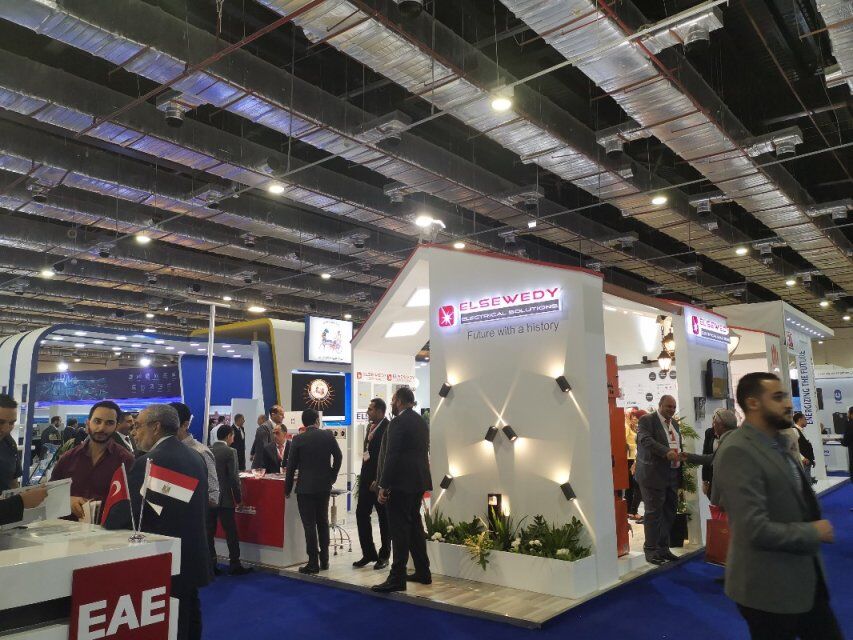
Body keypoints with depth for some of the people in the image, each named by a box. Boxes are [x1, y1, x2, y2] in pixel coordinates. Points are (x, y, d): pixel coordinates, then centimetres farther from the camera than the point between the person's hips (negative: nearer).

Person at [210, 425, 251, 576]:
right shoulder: (230, 452, -12)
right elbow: (233, 477, -14)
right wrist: (238, 497, -4)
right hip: (224, 498, -5)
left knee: (209, 532, 11)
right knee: (231, 532, 3)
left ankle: (210, 564, 15)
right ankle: (234, 565, 7)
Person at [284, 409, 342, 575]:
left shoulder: (298, 439, -8)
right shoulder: (328, 435, -1)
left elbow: (291, 465, -5)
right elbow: (338, 456, 4)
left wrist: (288, 488, 5)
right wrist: (332, 477, 15)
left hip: (305, 488, -3)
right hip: (324, 486, 3)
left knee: (309, 525, 1)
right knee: (323, 522, 15)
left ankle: (313, 563, 3)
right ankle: (324, 560, 21)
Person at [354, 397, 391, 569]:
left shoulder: (388, 429, -15)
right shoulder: (371, 427, 12)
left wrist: (378, 481, -18)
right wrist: (363, 476, 12)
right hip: (367, 478, 8)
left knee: (384, 518, 5)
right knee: (361, 514, 7)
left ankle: (384, 556, 18)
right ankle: (369, 554, 19)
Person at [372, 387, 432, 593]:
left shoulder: (398, 423, -13)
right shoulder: (421, 422, 13)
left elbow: (392, 457, -18)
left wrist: (383, 486, -15)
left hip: (401, 483, -9)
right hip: (418, 482, 9)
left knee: (399, 529, -5)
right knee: (415, 525, 17)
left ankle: (397, 578, -2)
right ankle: (423, 572, 24)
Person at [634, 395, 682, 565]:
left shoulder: (674, 423, 18)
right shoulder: (647, 420, -6)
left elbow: (679, 445, 21)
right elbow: (646, 440, -21)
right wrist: (666, 452, -32)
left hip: (673, 476, 7)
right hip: (654, 475, -7)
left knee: (669, 513, 10)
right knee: (654, 513, -3)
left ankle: (663, 548, 21)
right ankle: (650, 550, 5)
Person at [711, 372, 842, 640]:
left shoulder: (778, 444, 8)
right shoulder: (737, 452, -24)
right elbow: (756, 530, -27)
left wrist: (816, 517, 0)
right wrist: (813, 533, -15)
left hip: (806, 579, 9)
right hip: (769, 588, -8)